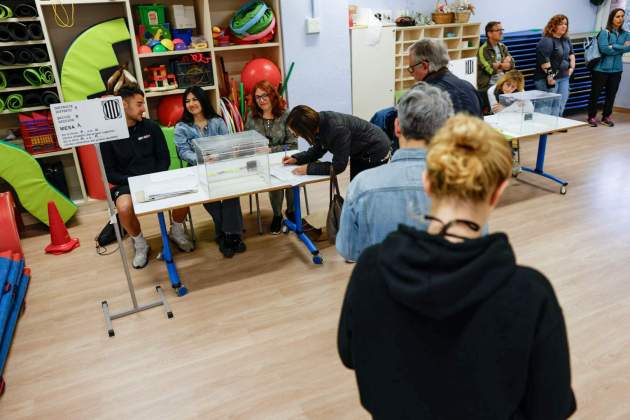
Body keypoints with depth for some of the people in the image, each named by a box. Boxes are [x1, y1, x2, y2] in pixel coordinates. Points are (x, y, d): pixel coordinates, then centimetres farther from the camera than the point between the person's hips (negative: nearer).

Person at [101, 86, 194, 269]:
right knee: (124, 207, -35)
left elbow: (164, 158, 5)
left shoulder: (151, 127, 3)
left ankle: (176, 231, 6)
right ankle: (140, 244, -3)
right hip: (127, 183, -2)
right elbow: (109, 173, -4)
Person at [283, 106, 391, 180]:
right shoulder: (319, 122, -16)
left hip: (376, 150, -8)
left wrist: (309, 169, -31)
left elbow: (338, 166, -32)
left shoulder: (337, 129, -39)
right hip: (359, 152, 8)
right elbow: (317, 150, 1)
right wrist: (296, 159, -11)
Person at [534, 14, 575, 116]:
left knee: (561, 106, 10)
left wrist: (572, 67, 14)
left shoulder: (566, 40, 13)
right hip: (549, 79, -9)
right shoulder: (546, 41, -15)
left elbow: (571, 53, 26)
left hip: (564, 77, 9)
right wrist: (550, 75, -23)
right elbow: (544, 60, -22)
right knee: (550, 107, -9)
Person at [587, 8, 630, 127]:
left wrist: (613, 47, -17)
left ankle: (606, 117, 21)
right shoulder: (604, 33, -7)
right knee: (595, 94, 1)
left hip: (616, 70, 5)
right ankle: (591, 117, 13)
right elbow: (604, 49, -18)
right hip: (601, 68, -5)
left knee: (611, 94, 9)